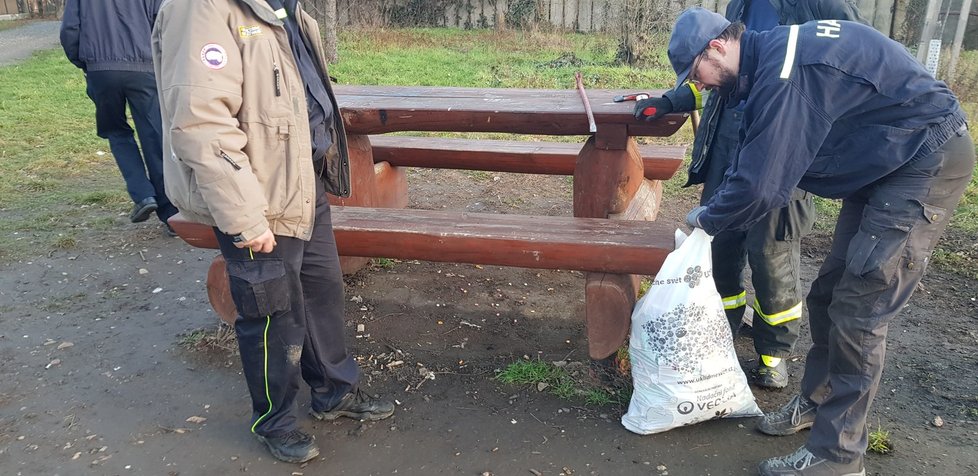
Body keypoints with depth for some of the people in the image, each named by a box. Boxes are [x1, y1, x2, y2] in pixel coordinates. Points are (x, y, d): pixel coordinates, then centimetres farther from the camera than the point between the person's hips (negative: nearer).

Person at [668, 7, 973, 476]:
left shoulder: (783, 68, -27)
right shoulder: (770, 59, 5)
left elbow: (760, 186, -26)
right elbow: (757, 157, 15)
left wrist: (707, 218, -8)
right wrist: (715, 208, 9)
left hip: (929, 159, -10)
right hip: (886, 162, 10)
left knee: (858, 310, -10)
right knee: (828, 294, 12)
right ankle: (818, 401, 30)